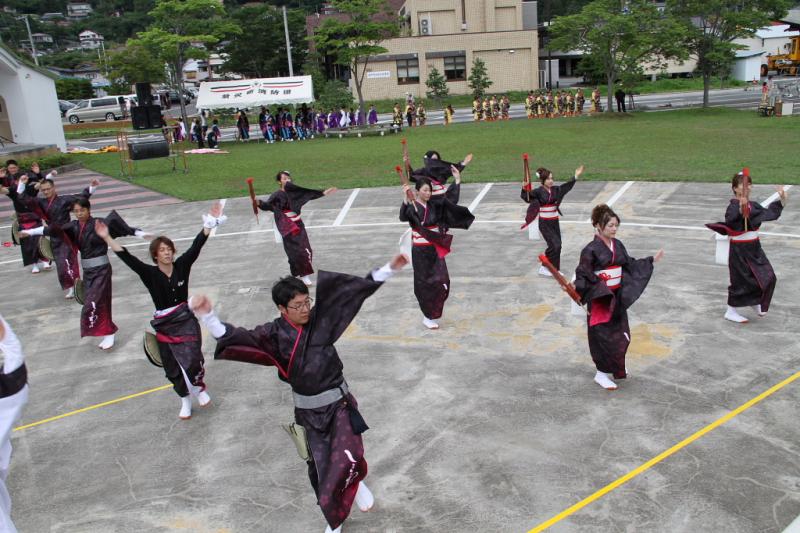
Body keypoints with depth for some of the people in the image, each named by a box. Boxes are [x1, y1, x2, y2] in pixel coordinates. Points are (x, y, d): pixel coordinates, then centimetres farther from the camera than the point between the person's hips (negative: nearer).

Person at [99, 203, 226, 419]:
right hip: (164, 326, 1)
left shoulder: (182, 266, -3)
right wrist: (107, 238, -23)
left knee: (192, 362, -18)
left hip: (186, 321, -1)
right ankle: (185, 400, 34)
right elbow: (127, 258, -13)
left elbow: (196, 246, -10)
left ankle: (199, 387, 14)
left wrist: (209, 224, -17)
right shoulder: (150, 273, -6)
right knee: (173, 369, 12)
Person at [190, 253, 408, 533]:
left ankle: (355, 483, 21)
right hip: (309, 412, 1)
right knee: (321, 469, 12)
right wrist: (207, 315, -37)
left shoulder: (321, 318, -10)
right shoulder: (274, 334, -11)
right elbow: (232, 337, -21)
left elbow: (357, 289, -10)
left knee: (348, 461, -17)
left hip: (339, 404, 0)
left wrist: (390, 268, -13)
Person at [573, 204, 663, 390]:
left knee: (621, 334, 15)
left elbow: (630, 264, 15)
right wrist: (576, 286, -36)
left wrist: (652, 260, 16)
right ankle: (601, 374, 11)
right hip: (600, 298, -7)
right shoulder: (591, 249, -15)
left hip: (618, 297, 7)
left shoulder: (618, 245, 6)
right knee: (604, 336, -3)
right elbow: (584, 274, -17)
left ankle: (615, 367, 36)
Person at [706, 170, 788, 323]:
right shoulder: (733, 207, -17)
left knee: (767, 277, 11)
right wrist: (741, 208, -53)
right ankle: (731, 312, 17)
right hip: (739, 249, -7)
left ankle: (755, 303, 35)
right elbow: (730, 220, -38)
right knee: (741, 281, 1)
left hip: (754, 247, 7)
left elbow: (771, 213, 19)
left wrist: (781, 200, 10)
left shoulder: (753, 206, 6)